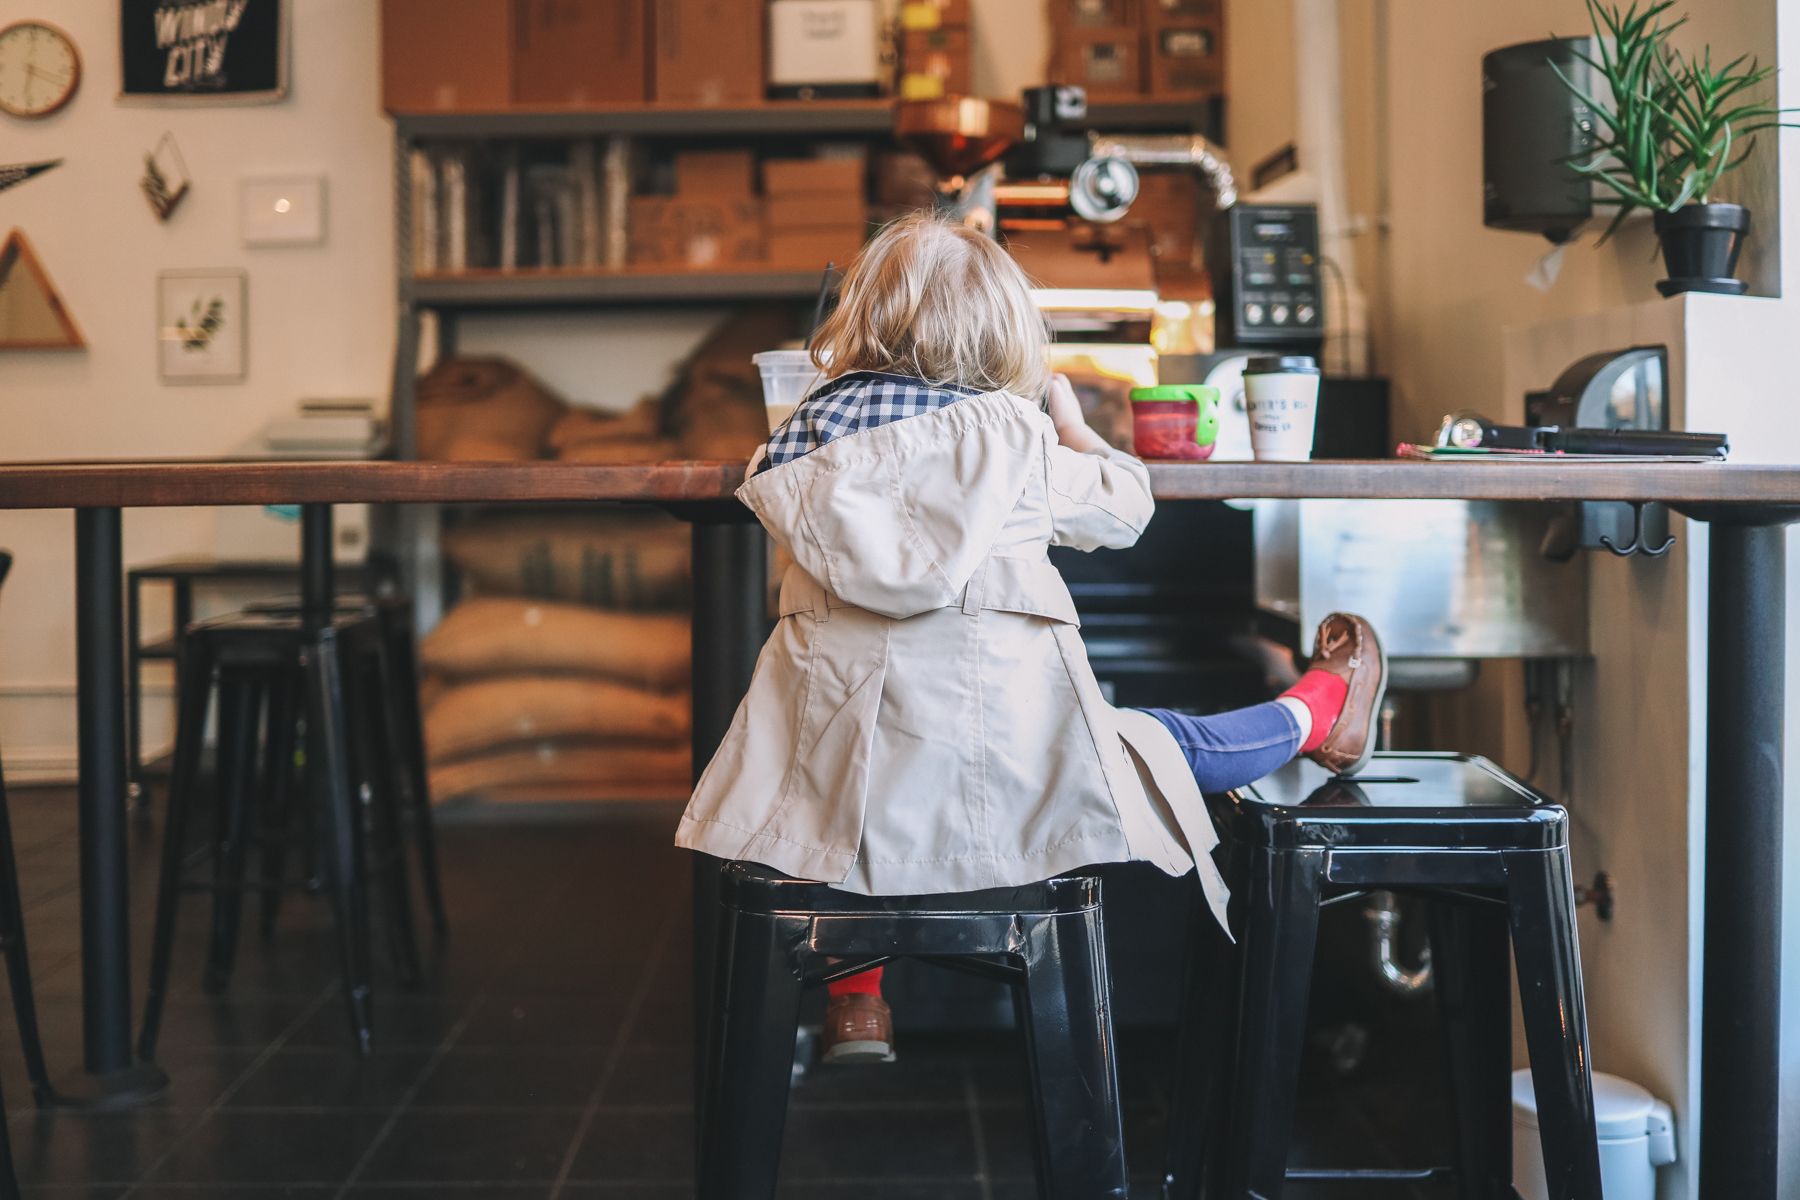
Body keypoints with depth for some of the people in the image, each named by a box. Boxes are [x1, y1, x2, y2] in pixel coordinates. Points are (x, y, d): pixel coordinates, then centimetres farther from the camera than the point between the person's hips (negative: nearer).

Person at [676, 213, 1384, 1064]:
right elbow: (1126, 505, 15)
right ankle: (1314, 716, 49)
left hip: (845, 769, 2)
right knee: (1169, 744, 22)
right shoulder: (1016, 430, 0)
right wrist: (1071, 420, 34)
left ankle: (853, 994, 35)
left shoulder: (810, 428, 6)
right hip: (1003, 759, -2)